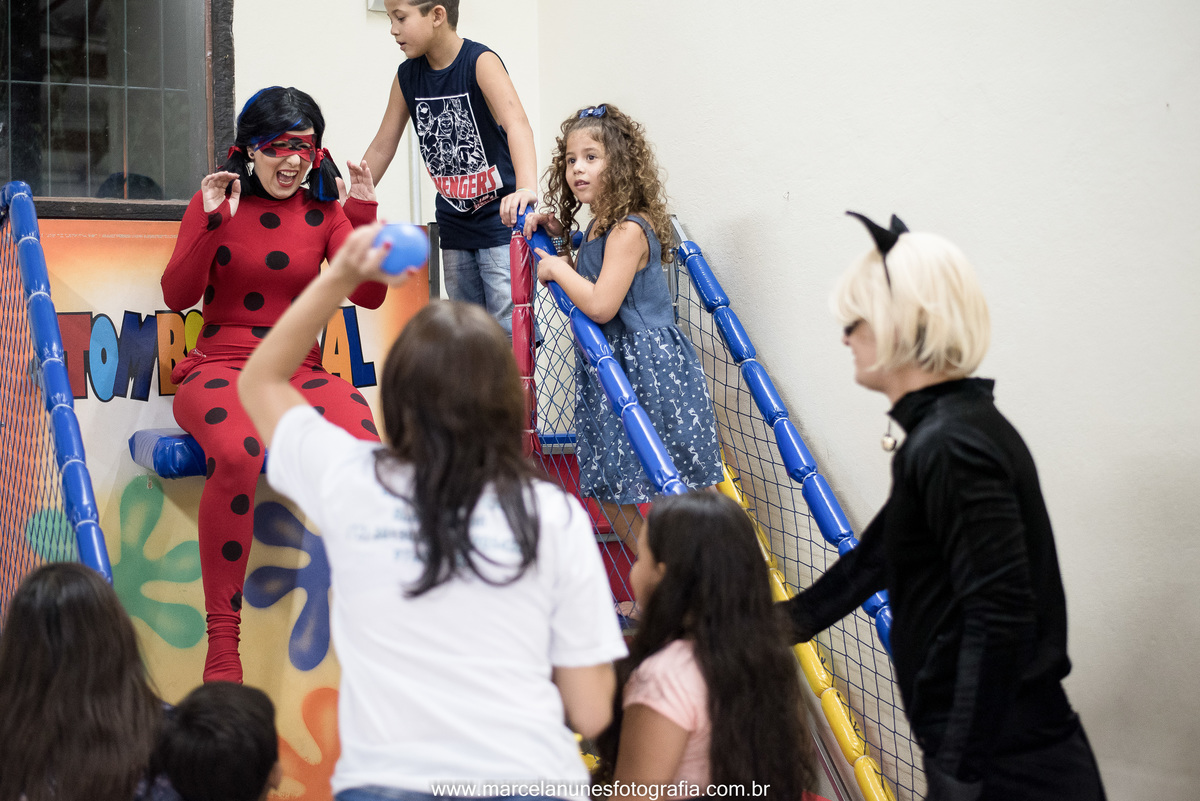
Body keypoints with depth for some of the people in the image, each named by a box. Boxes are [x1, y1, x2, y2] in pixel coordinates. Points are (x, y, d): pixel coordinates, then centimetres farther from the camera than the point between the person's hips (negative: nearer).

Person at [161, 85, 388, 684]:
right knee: (238, 455, -39)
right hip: (219, 367, -2)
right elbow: (176, 296, -1)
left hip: (299, 373, 2)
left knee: (365, 449, -33)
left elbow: (369, 296, 2)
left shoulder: (323, 212, 11)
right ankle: (222, 645, -31)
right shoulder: (216, 203, 8)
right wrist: (210, 221, -12)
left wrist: (364, 219, -9)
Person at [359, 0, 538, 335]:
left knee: (508, 331, -11)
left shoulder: (480, 62, -18)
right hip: (453, 224, 7)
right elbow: (382, 146, 11)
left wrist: (526, 188, -52)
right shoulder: (407, 76, 1)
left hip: (500, 219, -7)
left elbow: (516, 123, -35)